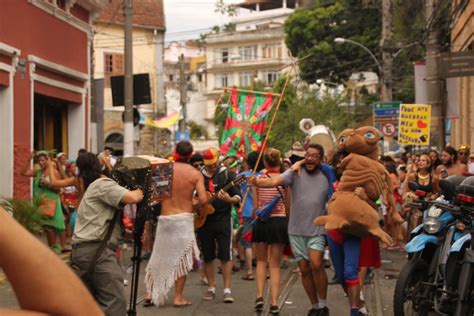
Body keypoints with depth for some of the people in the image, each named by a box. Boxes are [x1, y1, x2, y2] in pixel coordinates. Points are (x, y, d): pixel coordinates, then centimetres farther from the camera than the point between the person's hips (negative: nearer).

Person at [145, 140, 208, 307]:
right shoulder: (195, 174, -6)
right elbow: (203, 199, -13)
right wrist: (193, 204, 6)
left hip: (165, 218, 2)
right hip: (184, 218, -2)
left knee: (160, 257, 15)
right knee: (181, 259, 7)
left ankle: (151, 292, 20)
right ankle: (178, 297, 7)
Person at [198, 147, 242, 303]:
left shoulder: (227, 174, -2)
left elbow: (238, 197, -5)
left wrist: (229, 199, -26)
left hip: (223, 219, -3)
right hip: (203, 220, 3)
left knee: (225, 255, -5)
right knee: (207, 256, 8)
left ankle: (227, 290, -2)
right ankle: (211, 288, 18)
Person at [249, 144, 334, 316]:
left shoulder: (328, 177, 1)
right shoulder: (295, 173, -5)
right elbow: (274, 181, -21)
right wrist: (257, 182, -40)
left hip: (317, 230, -1)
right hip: (297, 230, 1)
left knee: (316, 264, -20)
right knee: (304, 270, 7)